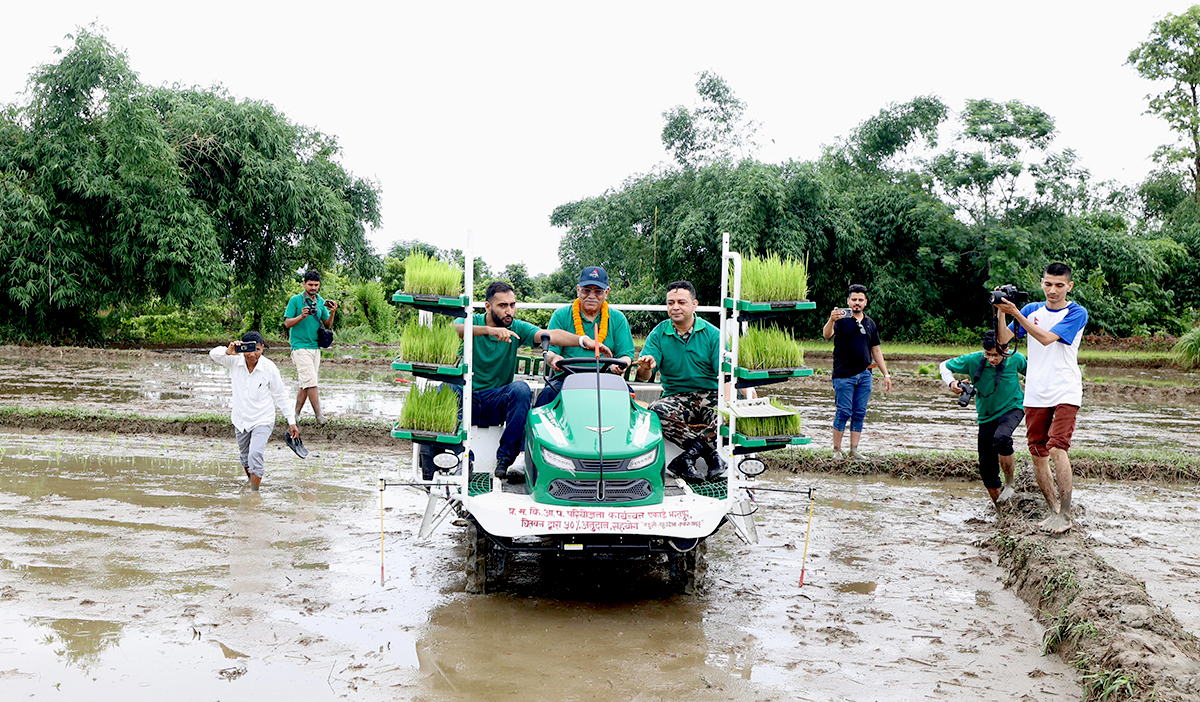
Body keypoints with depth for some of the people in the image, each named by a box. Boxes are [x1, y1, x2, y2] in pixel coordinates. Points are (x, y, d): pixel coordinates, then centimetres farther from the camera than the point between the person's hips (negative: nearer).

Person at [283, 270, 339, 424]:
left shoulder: (321, 302, 11)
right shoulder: (295, 300, -3)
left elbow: (327, 325, 12)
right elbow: (287, 323, -5)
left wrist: (332, 313, -7)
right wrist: (302, 316, -21)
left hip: (315, 347, 6)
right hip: (300, 346, -6)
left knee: (306, 384, 8)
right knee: (310, 382, -12)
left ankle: (296, 413, 16)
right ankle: (318, 415, -13)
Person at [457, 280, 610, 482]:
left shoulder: (517, 328, 3)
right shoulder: (472, 322, -3)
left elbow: (548, 335, -13)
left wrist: (583, 340, -30)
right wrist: (488, 330, -40)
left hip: (497, 402, 2)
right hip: (467, 398, -2)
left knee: (521, 388, -28)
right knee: (447, 387, -32)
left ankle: (506, 458, -23)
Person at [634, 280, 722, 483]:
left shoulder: (711, 333, 2)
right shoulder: (658, 334, 4)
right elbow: (642, 376, -4)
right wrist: (646, 367, -30)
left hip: (710, 396, -1)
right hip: (675, 396, 1)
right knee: (657, 411, -32)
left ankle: (689, 455, -25)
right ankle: (711, 454, -26)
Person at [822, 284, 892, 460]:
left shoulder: (870, 323, 14)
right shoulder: (842, 320, -2)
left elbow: (876, 350, 19)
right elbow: (826, 334, -22)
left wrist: (886, 374, 16)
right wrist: (831, 320, -43)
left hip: (864, 375, 5)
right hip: (844, 375, -5)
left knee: (860, 413, 5)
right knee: (844, 412, -5)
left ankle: (854, 450, 12)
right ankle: (836, 450, 4)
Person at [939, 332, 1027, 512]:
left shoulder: (1016, 359, -14)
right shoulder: (973, 360, -16)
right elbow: (944, 366, -4)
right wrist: (951, 382, -21)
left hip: (1012, 408, -2)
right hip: (987, 416, 2)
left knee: (1001, 438, -37)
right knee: (987, 468, 3)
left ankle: (1009, 485, -17)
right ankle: (998, 508, 26)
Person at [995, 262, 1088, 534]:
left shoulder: (1077, 313, -4)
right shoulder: (1032, 310, 10)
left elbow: (1046, 338, -18)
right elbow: (1004, 339, 3)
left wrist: (1016, 313, -23)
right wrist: (1001, 311, -13)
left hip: (1065, 392, -5)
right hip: (1035, 394, 5)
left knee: (1057, 448, -17)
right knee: (1037, 453, 5)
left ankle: (1065, 515, -9)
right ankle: (1054, 509, 20)